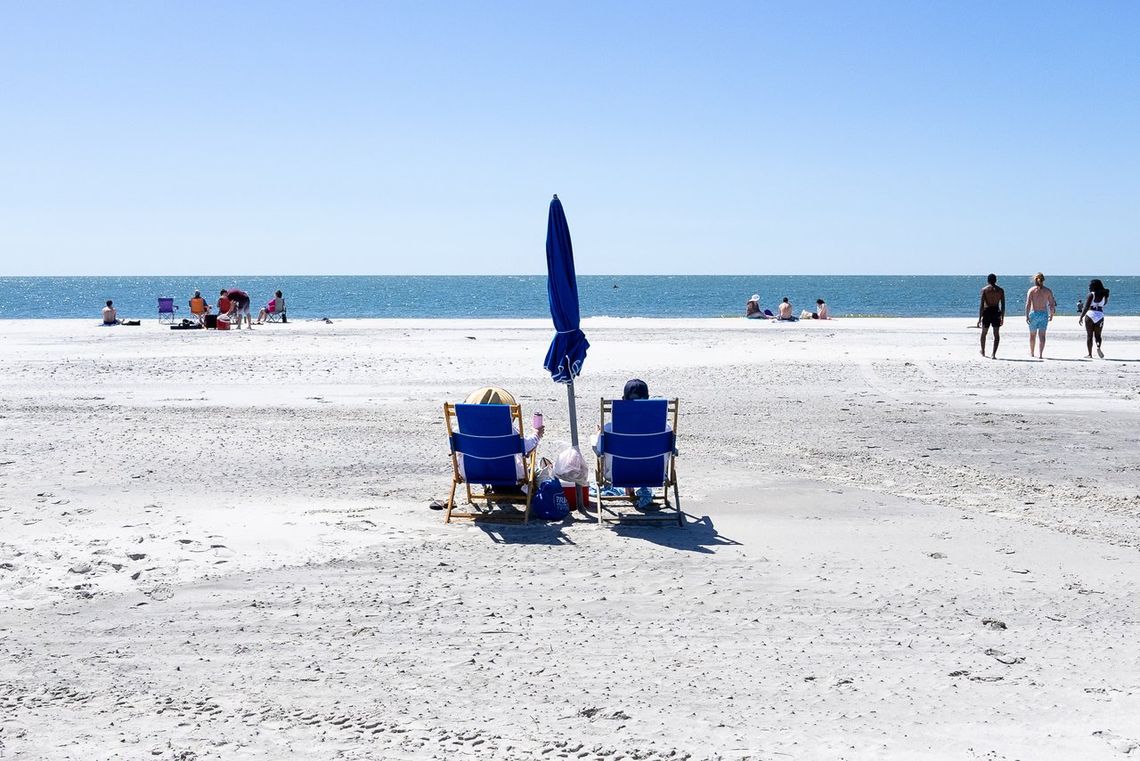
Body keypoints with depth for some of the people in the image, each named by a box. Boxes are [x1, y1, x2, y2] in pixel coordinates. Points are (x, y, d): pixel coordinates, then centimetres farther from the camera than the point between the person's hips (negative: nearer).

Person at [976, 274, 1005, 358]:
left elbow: (981, 304, -8)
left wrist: (979, 318, -6)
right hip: (996, 312, 1)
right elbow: (1003, 305, 2)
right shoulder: (1000, 290, 4)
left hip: (987, 312, -1)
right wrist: (1002, 318, 9)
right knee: (996, 334, 4)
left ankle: (983, 352, 34)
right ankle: (993, 354, -7)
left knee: (984, 333, 19)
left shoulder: (984, 289, -3)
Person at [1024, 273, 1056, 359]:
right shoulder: (1048, 291, 3)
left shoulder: (1032, 290, -3)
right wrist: (1051, 315, 17)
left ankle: (1031, 352, 30)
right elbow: (1052, 304, 4)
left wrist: (1026, 316, -13)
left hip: (1034, 313, -1)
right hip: (1044, 314, 1)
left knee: (1032, 335, 15)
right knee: (1041, 335, -1)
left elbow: (1028, 304, -11)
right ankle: (1040, 354, -11)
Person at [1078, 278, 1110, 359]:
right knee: (1097, 335, 14)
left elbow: (1086, 307, -15)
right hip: (1100, 315, 4)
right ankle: (1098, 347, -16)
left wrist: (1081, 317, -14)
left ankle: (1090, 354, 5)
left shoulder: (1091, 295, -8)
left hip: (1090, 314, -3)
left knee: (1089, 335, 5)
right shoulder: (1104, 295, 5)